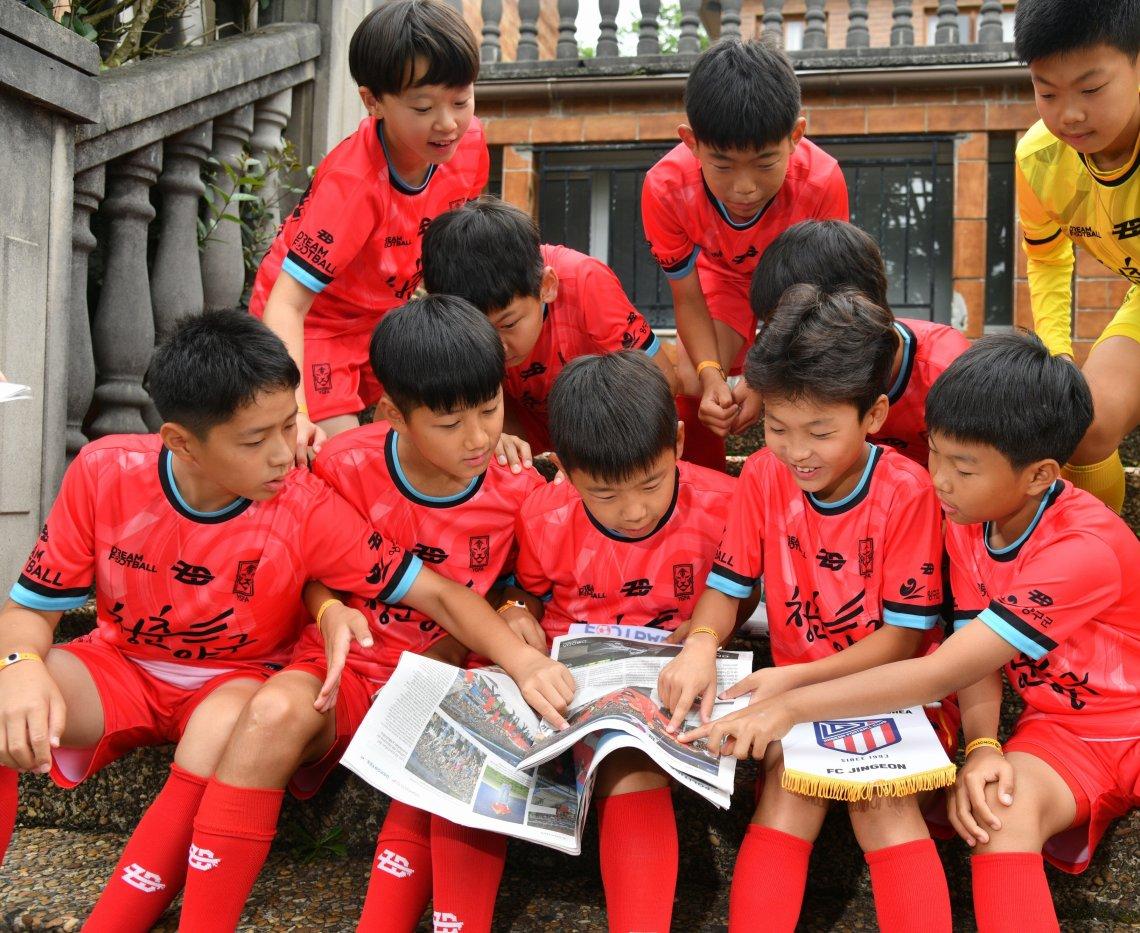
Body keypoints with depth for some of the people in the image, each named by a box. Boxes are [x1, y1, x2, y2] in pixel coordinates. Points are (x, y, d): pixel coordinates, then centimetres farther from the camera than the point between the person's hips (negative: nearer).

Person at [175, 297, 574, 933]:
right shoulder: (347, 466, -8)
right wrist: (331, 613, -15)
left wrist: (516, 614, -11)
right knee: (276, 711, -35)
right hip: (348, 667, 0)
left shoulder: (521, 489, -5)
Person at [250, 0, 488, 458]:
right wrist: (294, 413, -51)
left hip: (384, 311, 6)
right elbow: (285, 304, -39)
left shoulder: (469, 143, -16)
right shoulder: (352, 183, -36)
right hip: (312, 319, -6)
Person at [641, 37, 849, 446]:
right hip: (724, 272, 1)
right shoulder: (665, 187, -37)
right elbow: (687, 298, -22)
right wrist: (711, 374, -39)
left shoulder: (822, 182, -40)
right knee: (690, 386, -20)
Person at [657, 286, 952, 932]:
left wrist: (799, 677, -22)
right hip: (794, 687, 2)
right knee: (790, 782, -24)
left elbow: (904, 634, -12)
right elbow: (728, 588, 1)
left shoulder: (906, 491, -14)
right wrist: (701, 644, -22)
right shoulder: (764, 475, -3)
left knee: (884, 797, -27)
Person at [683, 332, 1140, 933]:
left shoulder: (1084, 550, -30)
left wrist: (792, 706, -36)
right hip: (1056, 726, 6)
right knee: (1002, 806, -27)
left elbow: (942, 672, -34)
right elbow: (975, 654, -8)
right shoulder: (968, 518, -7)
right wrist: (981, 745, -30)